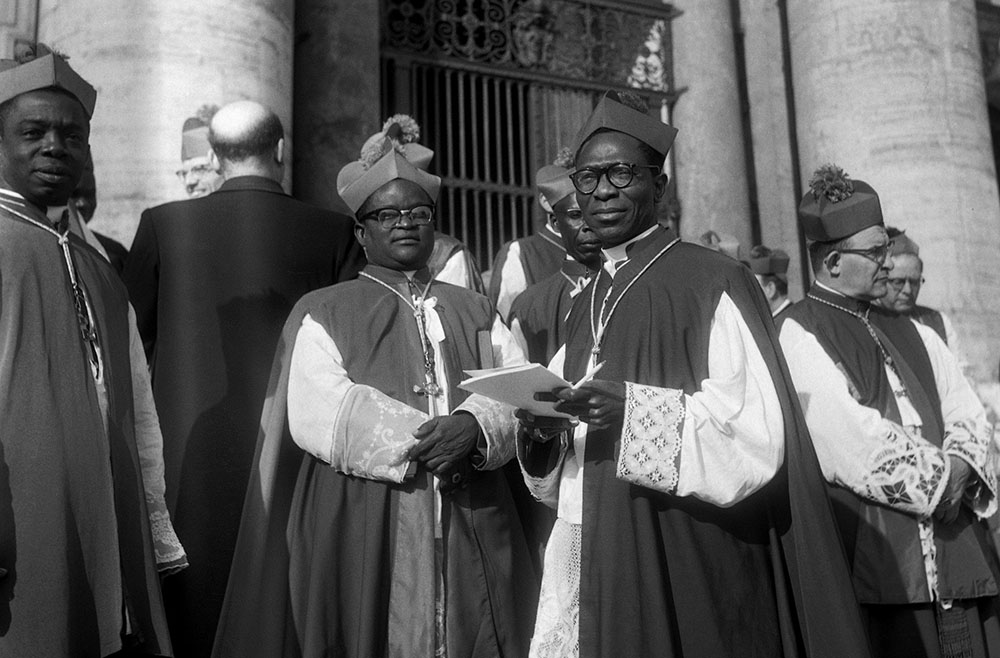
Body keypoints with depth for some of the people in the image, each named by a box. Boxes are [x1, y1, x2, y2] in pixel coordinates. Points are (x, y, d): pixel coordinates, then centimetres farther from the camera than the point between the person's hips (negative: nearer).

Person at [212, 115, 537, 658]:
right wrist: (427, 442, -15)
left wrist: (475, 427, -20)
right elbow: (315, 416, -11)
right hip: (359, 538, -3)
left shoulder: (476, 314, 15)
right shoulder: (323, 314, 5)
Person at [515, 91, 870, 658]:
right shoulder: (586, 308, 13)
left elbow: (757, 432, -15)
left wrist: (635, 410, -25)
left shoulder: (713, 283, -6)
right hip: (598, 564, 6)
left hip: (691, 570, -5)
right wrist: (544, 435, -6)